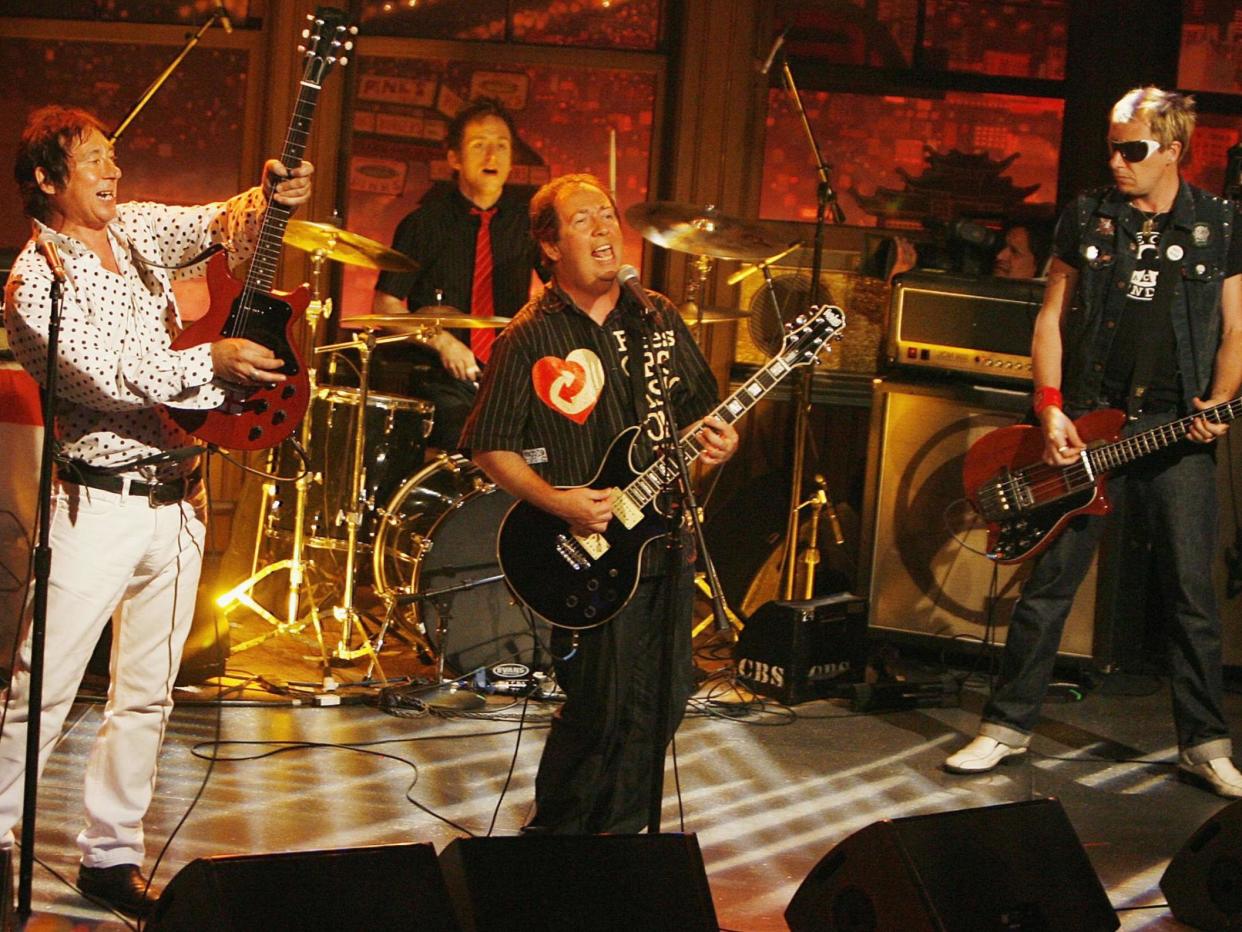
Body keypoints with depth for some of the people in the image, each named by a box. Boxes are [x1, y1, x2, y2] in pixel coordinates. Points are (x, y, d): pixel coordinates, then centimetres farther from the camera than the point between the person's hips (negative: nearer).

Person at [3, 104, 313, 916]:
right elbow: (107, 375, -20)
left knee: (147, 695, 10)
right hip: (99, 505, -7)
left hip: (177, 498, 7)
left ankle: (112, 855, 19)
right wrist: (210, 362, -24)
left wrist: (268, 201, -23)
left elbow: (219, 226, -2)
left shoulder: (137, 228, 10)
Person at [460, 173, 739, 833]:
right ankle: (552, 836, 14)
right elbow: (489, 446, -5)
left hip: (665, 542, 6)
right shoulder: (530, 338, -6)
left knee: (664, 700, 8)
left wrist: (715, 442, -4)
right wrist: (557, 501, -17)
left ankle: (618, 831, 26)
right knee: (601, 709, -8)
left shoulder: (658, 319, 9)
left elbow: (698, 407, 19)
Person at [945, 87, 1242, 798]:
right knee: (1049, 583, 2)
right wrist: (1051, 409, -3)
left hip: (1178, 427, -1)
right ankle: (1009, 726, 13)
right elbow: (1053, 317, 8)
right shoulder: (1088, 218, 6)